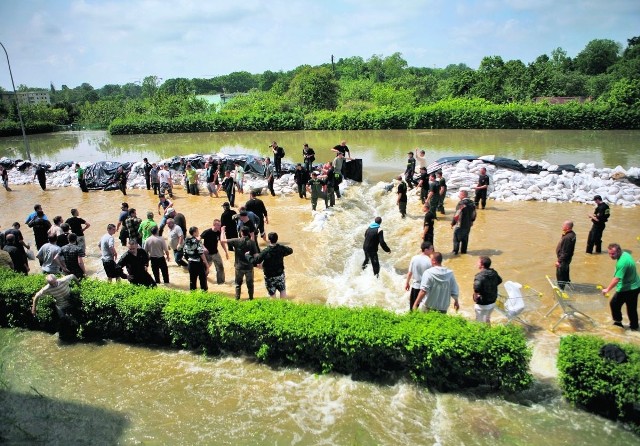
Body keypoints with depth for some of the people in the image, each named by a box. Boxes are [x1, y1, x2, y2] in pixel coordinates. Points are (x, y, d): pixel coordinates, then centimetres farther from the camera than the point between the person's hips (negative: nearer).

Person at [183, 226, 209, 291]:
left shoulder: (186, 242, 3)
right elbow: (201, 254, -18)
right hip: (199, 263, -6)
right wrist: (207, 264, -13)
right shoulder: (197, 242, -17)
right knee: (203, 280, 7)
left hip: (191, 263, 6)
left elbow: (185, 253, 8)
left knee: (192, 280, 13)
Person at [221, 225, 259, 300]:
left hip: (239, 266, 0)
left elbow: (222, 240, -7)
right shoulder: (252, 242, -11)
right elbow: (255, 255, -12)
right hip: (249, 267, 0)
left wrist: (223, 231, 7)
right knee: (250, 284, 16)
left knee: (238, 283, 18)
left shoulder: (236, 241, -12)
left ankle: (237, 298, 22)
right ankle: (251, 298, 24)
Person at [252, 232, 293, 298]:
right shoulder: (281, 248, -12)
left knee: (272, 294, 11)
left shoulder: (265, 252, -23)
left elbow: (255, 262, -22)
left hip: (270, 277, -3)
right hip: (280, 274, 3)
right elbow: (290, 251, 8)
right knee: (282, 290, 20)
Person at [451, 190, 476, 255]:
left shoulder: (461, 203, -21)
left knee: (456, 238, 7)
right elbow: (474, 214, 11)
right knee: (465, 238, 18)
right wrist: (471, 221, 24)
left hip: (460, 225, -7)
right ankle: (463, 250, 26)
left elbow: (457, 214, -20)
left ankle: (455, 251, 12)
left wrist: (452, 223, -10)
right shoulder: (472, 203, 1)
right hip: (468, 224, 7)